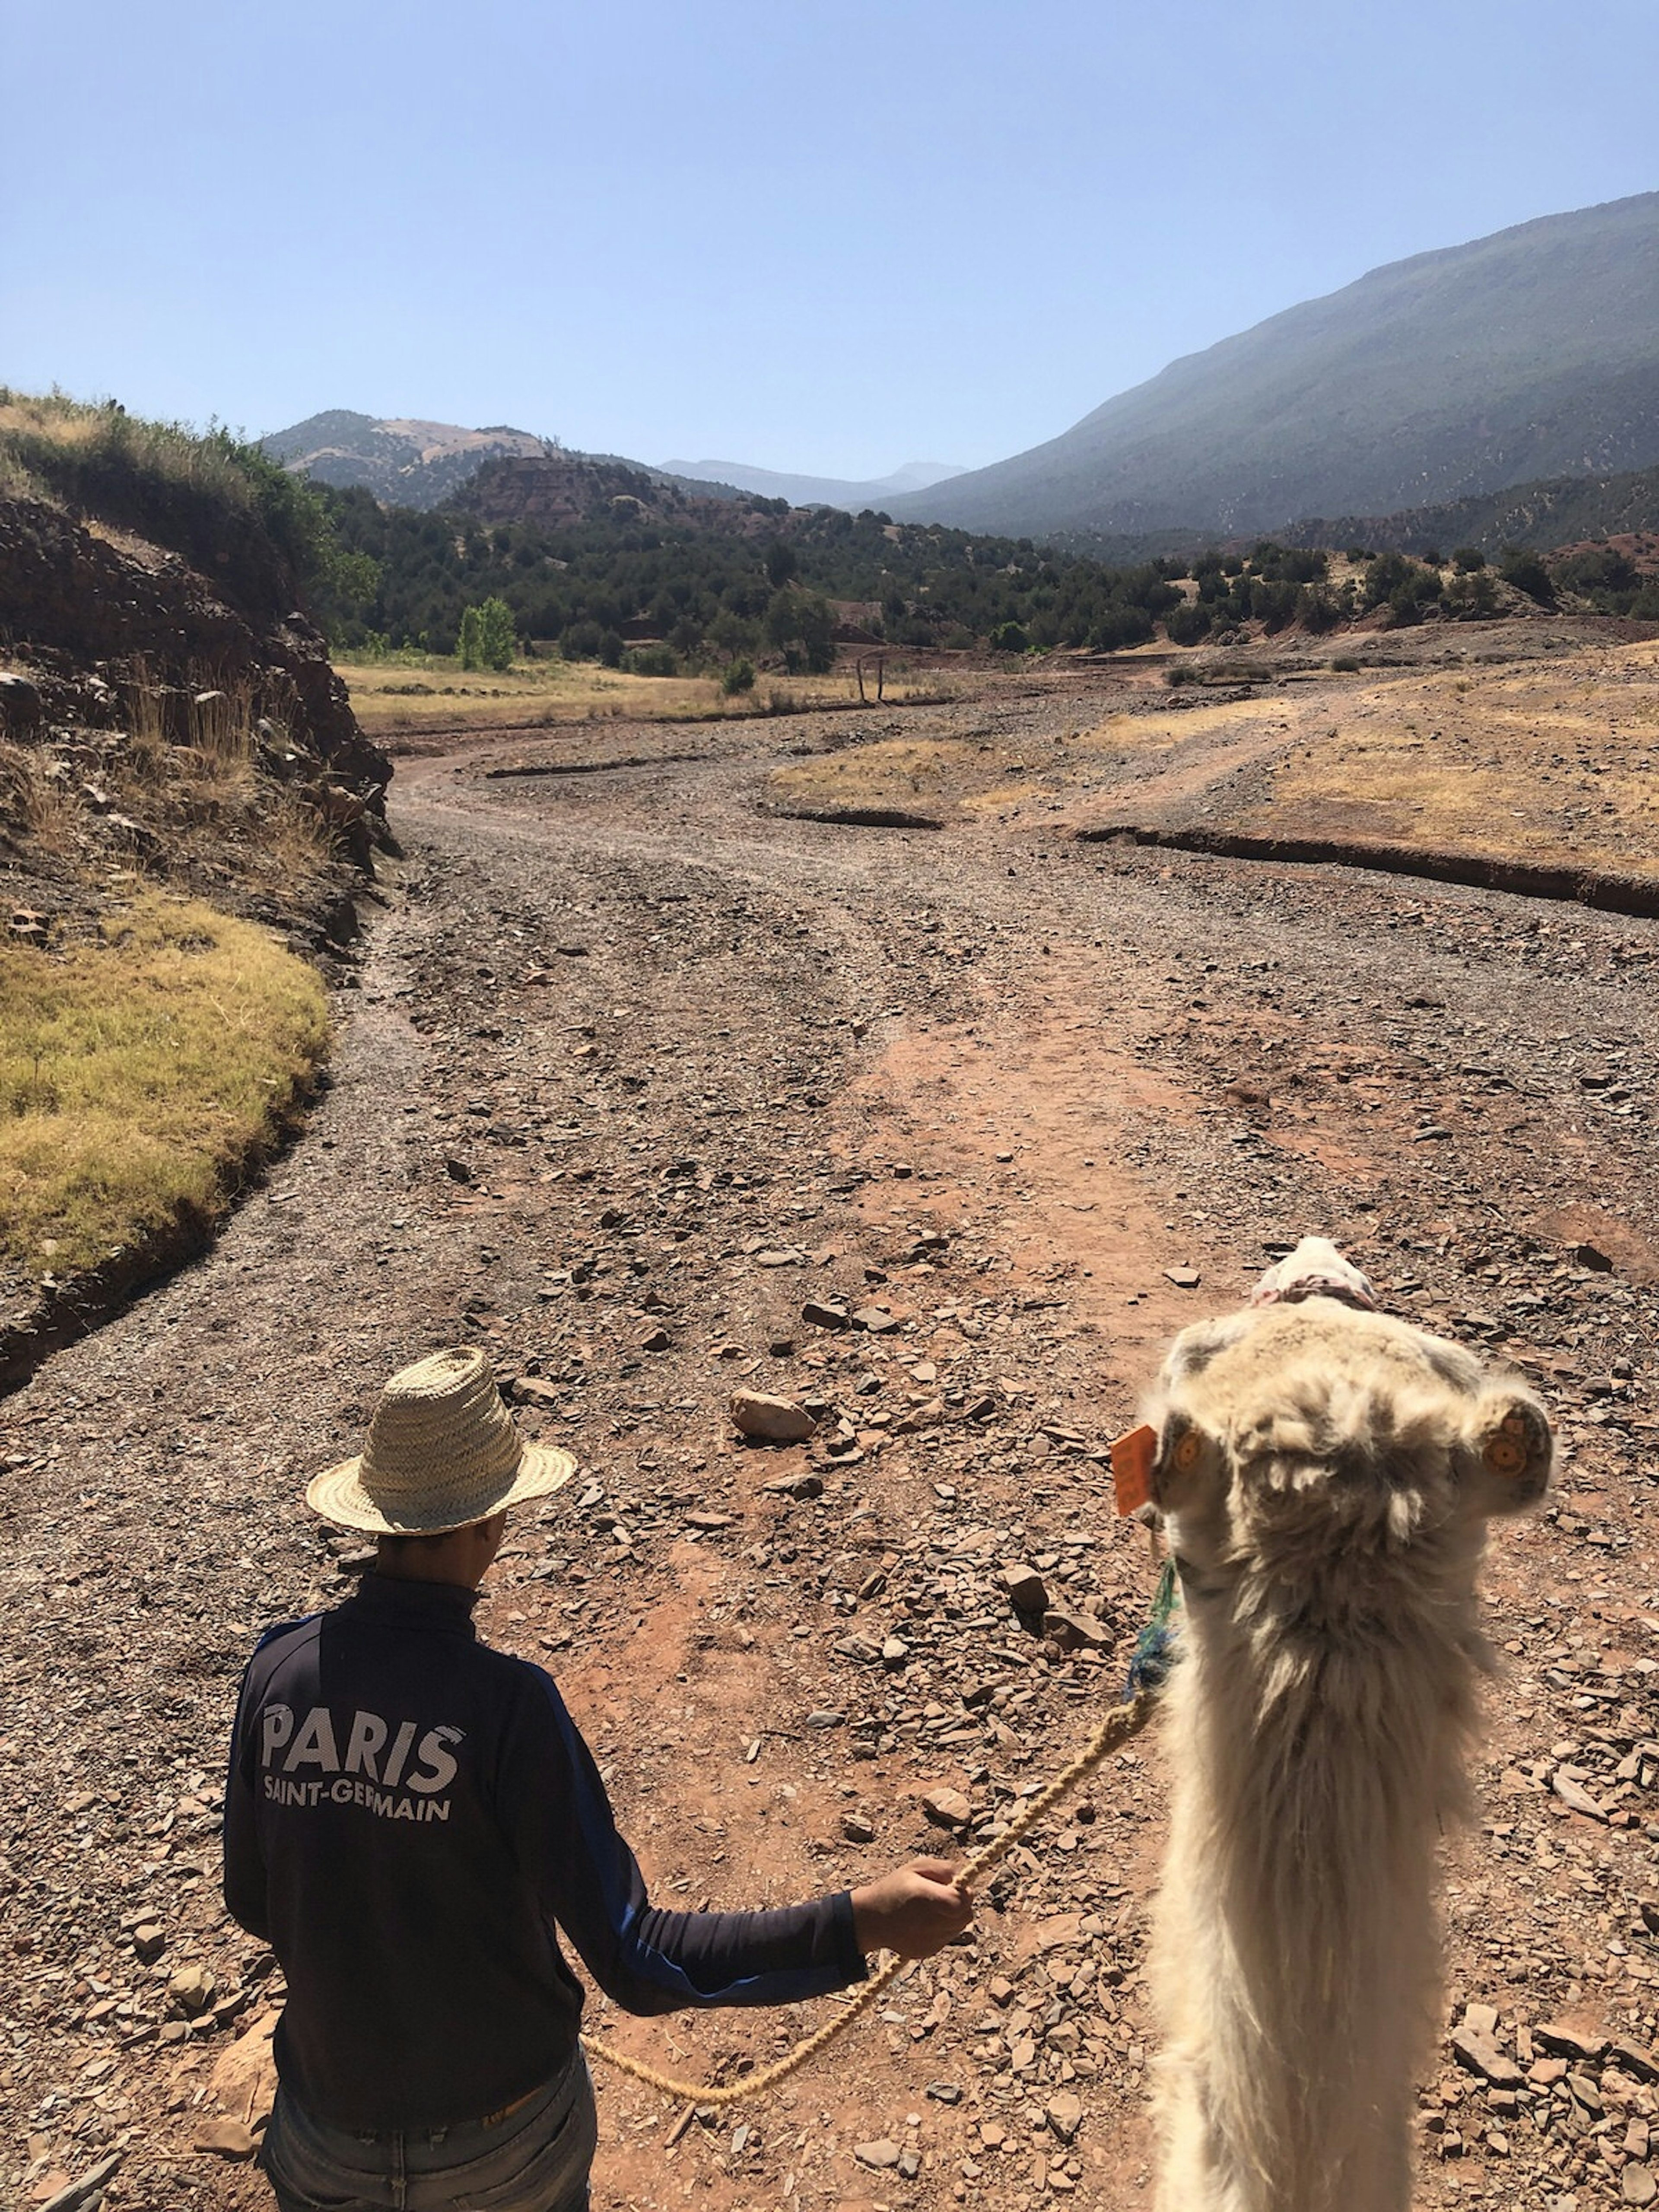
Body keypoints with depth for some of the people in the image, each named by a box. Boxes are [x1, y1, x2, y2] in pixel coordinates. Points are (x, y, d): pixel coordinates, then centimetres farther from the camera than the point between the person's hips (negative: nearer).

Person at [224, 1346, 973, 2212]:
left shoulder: (278, 1667, -15)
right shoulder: (506, 1703, -29)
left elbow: (252, 1902, -1)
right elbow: (634, 1962, -29)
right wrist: (863, 1922, -29)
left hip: (327, 2129, 3)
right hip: (498, 2140, -2)